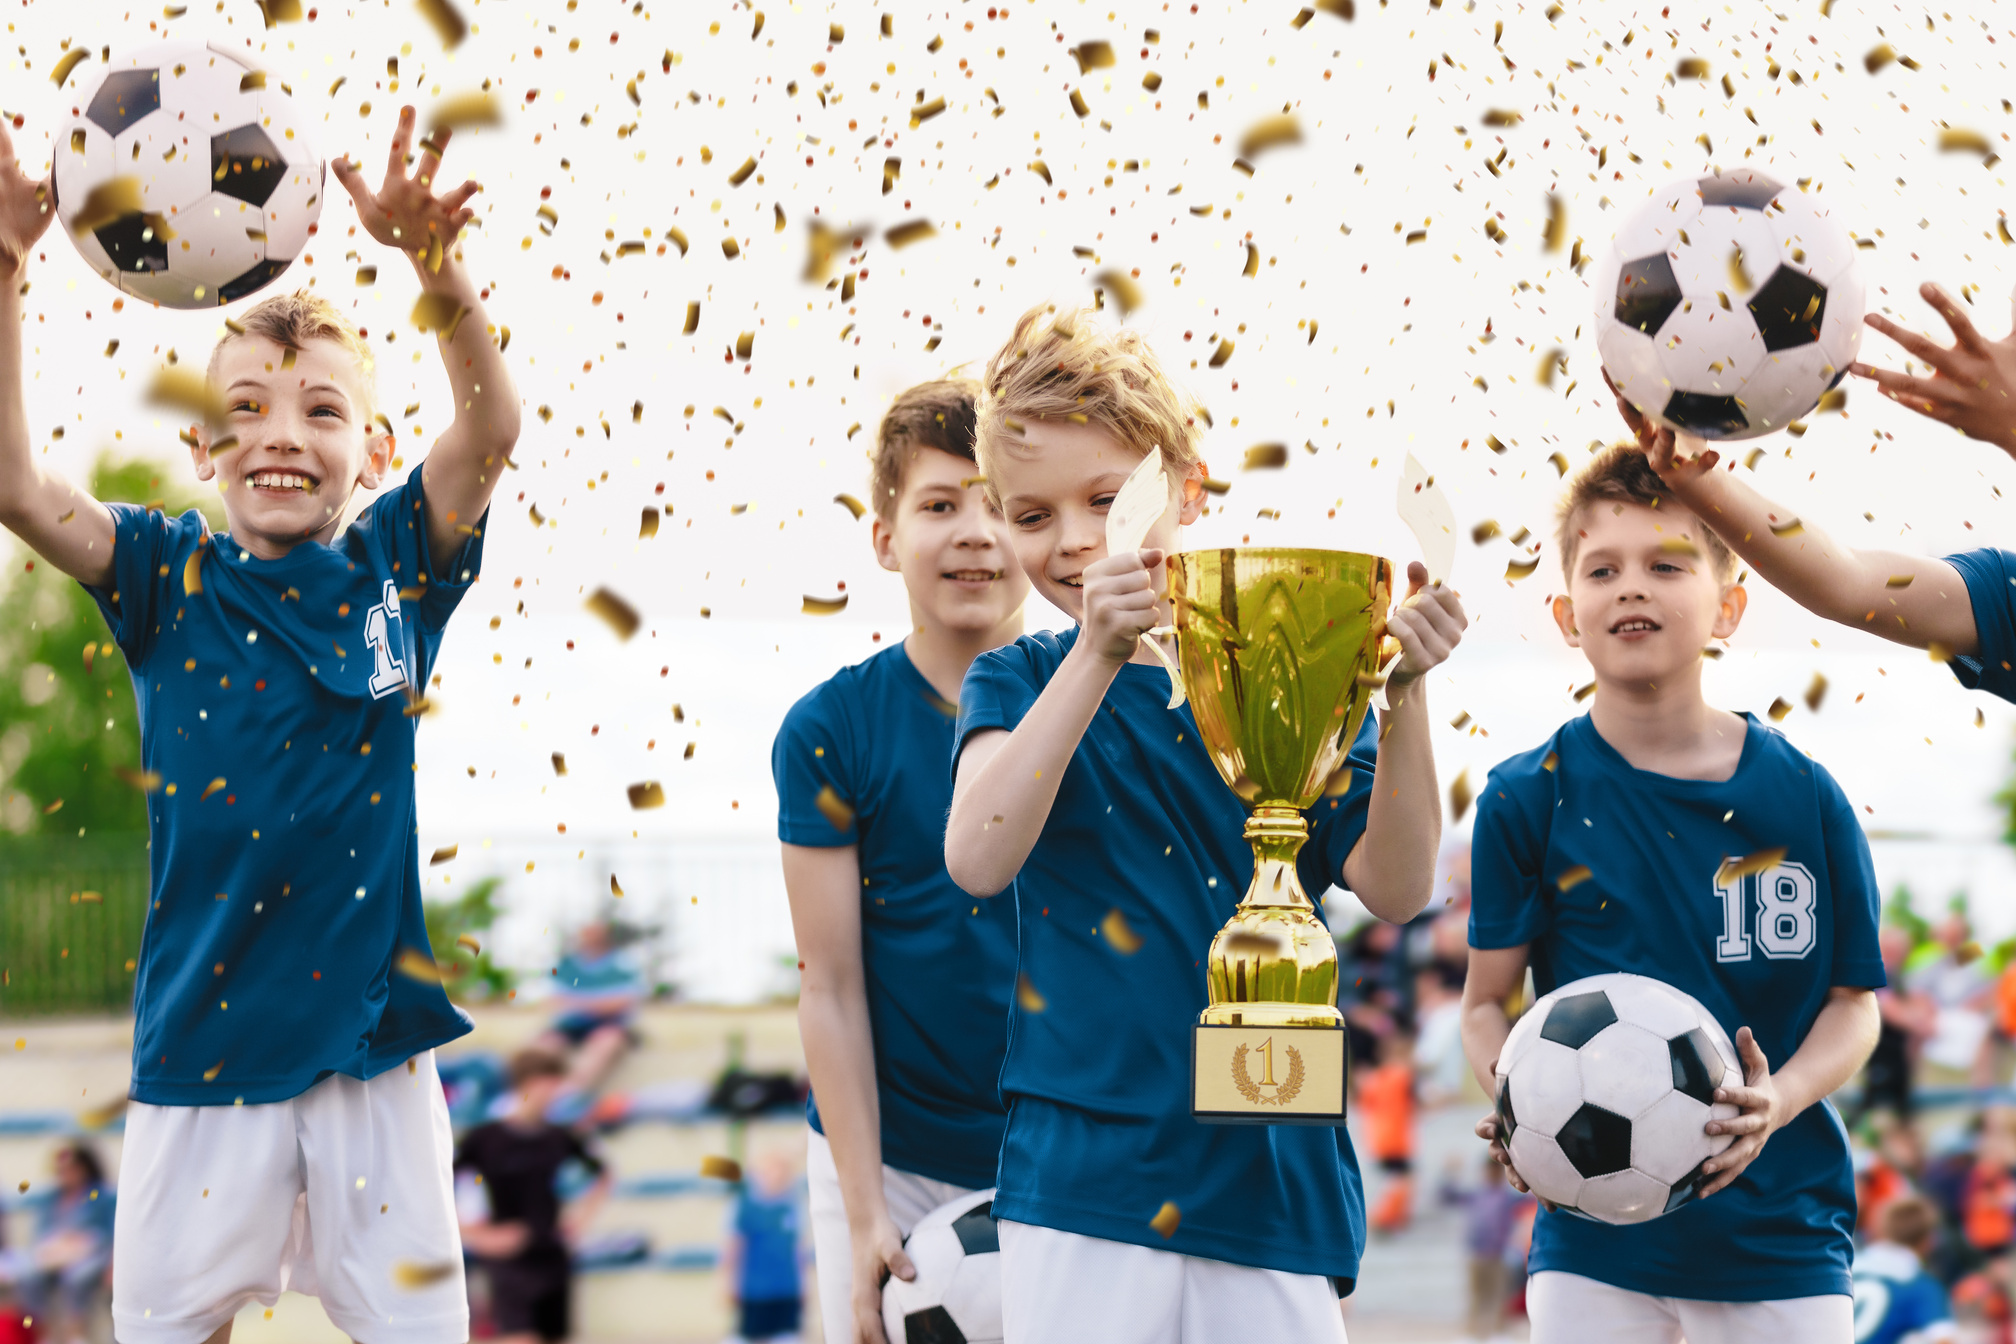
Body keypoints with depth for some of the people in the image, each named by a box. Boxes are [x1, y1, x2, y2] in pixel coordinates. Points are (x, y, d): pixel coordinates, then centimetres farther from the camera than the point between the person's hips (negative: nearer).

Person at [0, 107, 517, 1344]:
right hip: (201, 1043, 0)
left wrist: (439, 265, -32)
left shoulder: (396, 570, 2)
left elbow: (492, 432, -14)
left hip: (373, 1040, 0)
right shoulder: (169, 579, 2)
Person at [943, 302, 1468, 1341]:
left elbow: (1393, 889, -3)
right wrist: (1098, 657, -24)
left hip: (1277, 1176, 1)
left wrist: (1401, 692, -17)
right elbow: (977, 862, -15)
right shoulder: (1019, 682, 5)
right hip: (1082, 1170, -1)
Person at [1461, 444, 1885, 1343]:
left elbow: (1854, 999, 3)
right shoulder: (1528, 799, -2)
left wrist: (1778, 1101, -16)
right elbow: (1487, 1000, 2)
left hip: (1779, 1227, 0)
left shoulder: (1802, 796, -2)